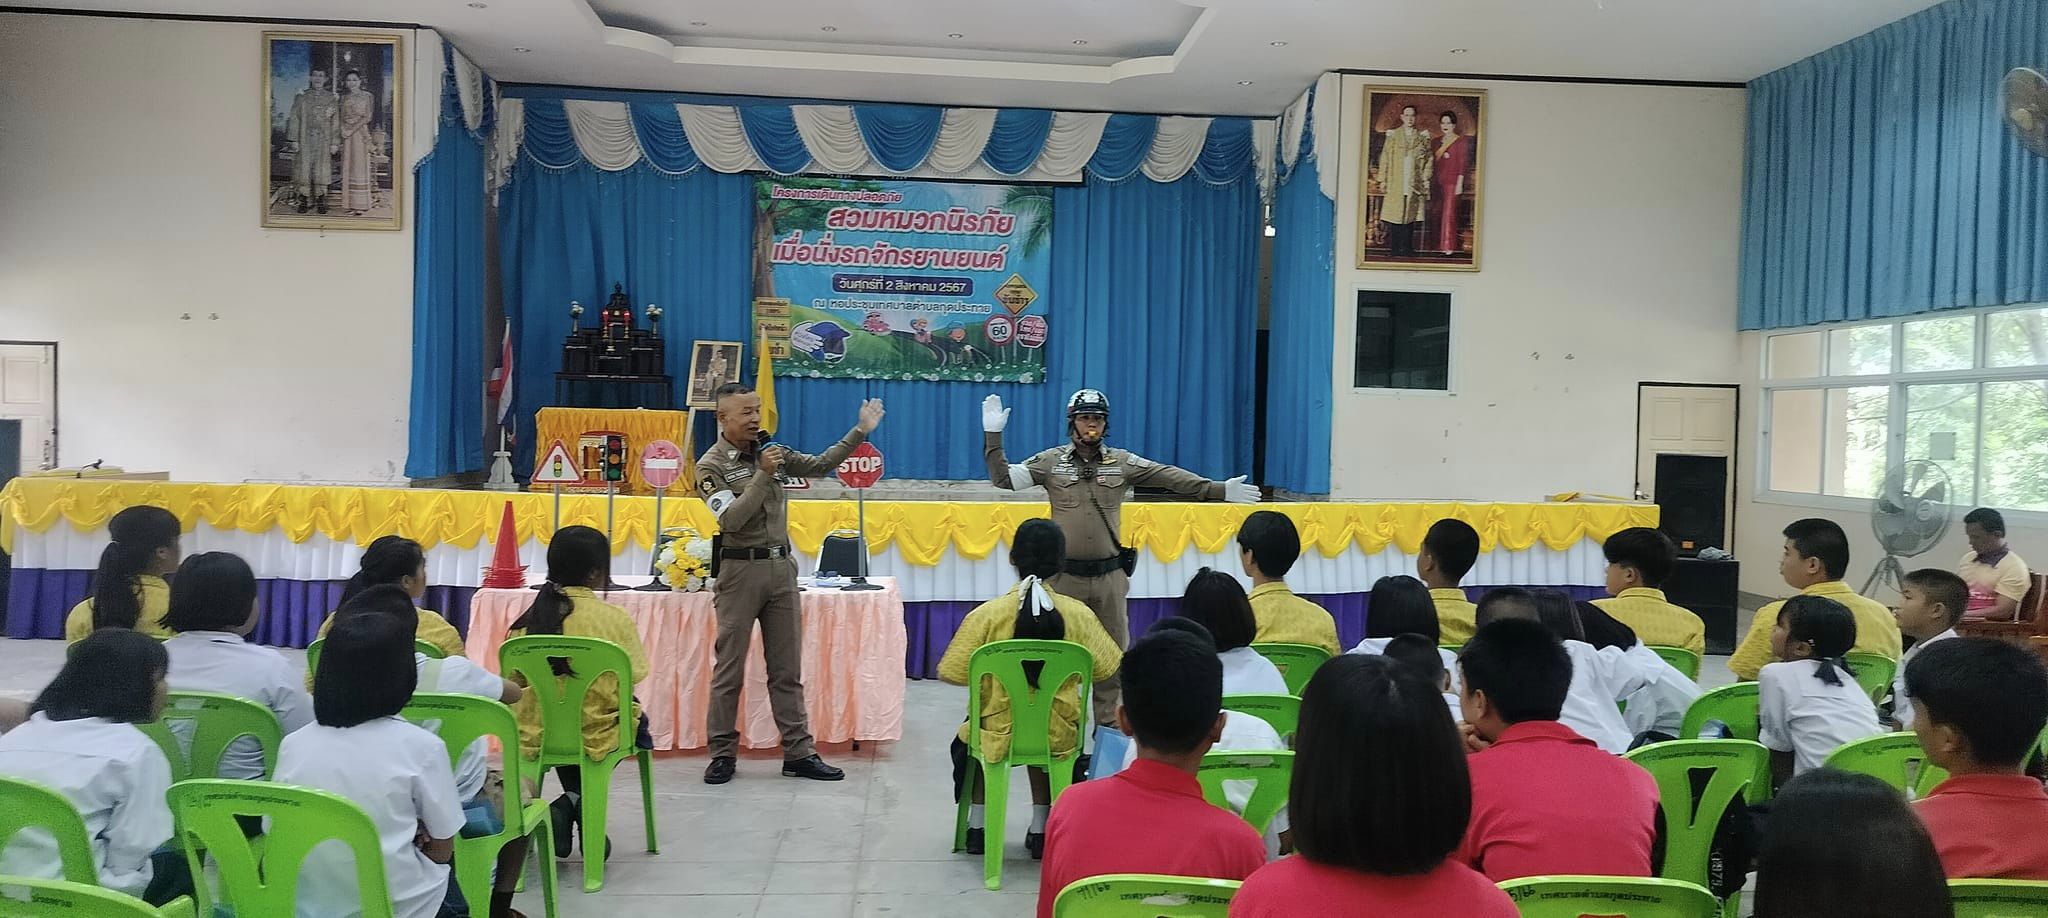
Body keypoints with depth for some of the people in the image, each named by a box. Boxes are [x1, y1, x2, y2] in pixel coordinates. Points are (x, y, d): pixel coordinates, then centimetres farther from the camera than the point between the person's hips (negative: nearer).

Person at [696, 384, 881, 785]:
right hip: (741, 569, -5)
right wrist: (763, 475, -18)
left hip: (781, 567, 5)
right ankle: (723, 754, 11)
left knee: (787, 668, 7)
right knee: (729, 667, 1)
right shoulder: (711, 466, -5)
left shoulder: (770, 451, 10)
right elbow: (731, 519, -16)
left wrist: (860, 432, 6)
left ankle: (798, 752, 12)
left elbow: (819, 466, 13)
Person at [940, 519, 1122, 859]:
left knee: (967, 738, 34)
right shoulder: (1077, 614, -11)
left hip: (999, 736, -1)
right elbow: (1106, 668, -1)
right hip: (1058, 739, 1)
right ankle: (1041, 830, 34)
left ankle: (977, 826, 36)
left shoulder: (986, 614, -15)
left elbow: (950, 673, -10)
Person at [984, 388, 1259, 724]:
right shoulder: (1051, 461, 2)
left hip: (1110, 575, 1)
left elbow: (1172, 478, -1)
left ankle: (1108, 724, 19)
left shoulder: (1123, 463, 4)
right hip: (1064, 575, -1)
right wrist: (993, 436, -7)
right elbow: (1004, 478, 1)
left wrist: (1220, 490, -7)